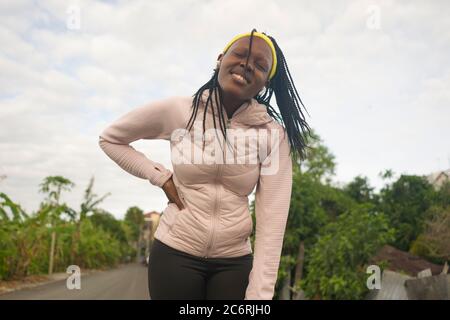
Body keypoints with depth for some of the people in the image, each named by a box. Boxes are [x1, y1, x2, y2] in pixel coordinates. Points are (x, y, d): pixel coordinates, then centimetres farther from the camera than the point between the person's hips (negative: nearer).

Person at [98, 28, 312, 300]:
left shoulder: (273, 133, -8)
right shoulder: (176, 111, -8)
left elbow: (272, 219, -11)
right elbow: (109, 139, 5)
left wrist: (259, 293, -16)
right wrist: (161, 177, -5)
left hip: (235, 261, 0)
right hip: (174, 253, 0)